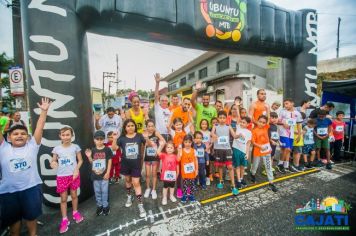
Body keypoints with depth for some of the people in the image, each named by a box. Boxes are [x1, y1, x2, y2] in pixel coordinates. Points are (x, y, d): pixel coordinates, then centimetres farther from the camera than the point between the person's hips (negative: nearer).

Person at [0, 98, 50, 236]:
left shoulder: (32, 146, -4)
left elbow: (40, 127, -11)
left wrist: (44, 111, -17)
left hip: (31, 188, 0)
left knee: (31, 216, 18)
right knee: (13, 219, 20)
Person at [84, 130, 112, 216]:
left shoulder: (107, 150, -8)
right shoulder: (93, 150, 2)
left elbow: (109, 161, -6)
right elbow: (92, 162, 10)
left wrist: (108, 172, -11)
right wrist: (89, 157, -9)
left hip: (104, 174, -3)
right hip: (95, 175, 3)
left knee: (104, 191, 6)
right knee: (97, 191, 15)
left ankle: (105, 206, 23)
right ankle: (99, 205, 31)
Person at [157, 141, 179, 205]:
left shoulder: (175, 156, -6)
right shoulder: (164, 155, -8)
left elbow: (177, 165, 2)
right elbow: (158, 152, -27)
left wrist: (177, 174, 5)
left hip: (173, 174, 2)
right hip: (165, 174, -1)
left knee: (172, 186, 20)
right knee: (165, 186, 14)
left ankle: (171, 196, 41)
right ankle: (164, 198, 30)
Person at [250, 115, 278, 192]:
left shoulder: (266, 127, -2)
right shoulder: (254, 130, -13)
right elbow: (253, 142, -14)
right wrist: (260, 146, -25)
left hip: (267, 150, 3)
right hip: (258, 151, -3)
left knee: (269, 166, 6)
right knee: (255, 165, 16)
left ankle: (271, 183, 14)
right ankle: (253, 175, 45)